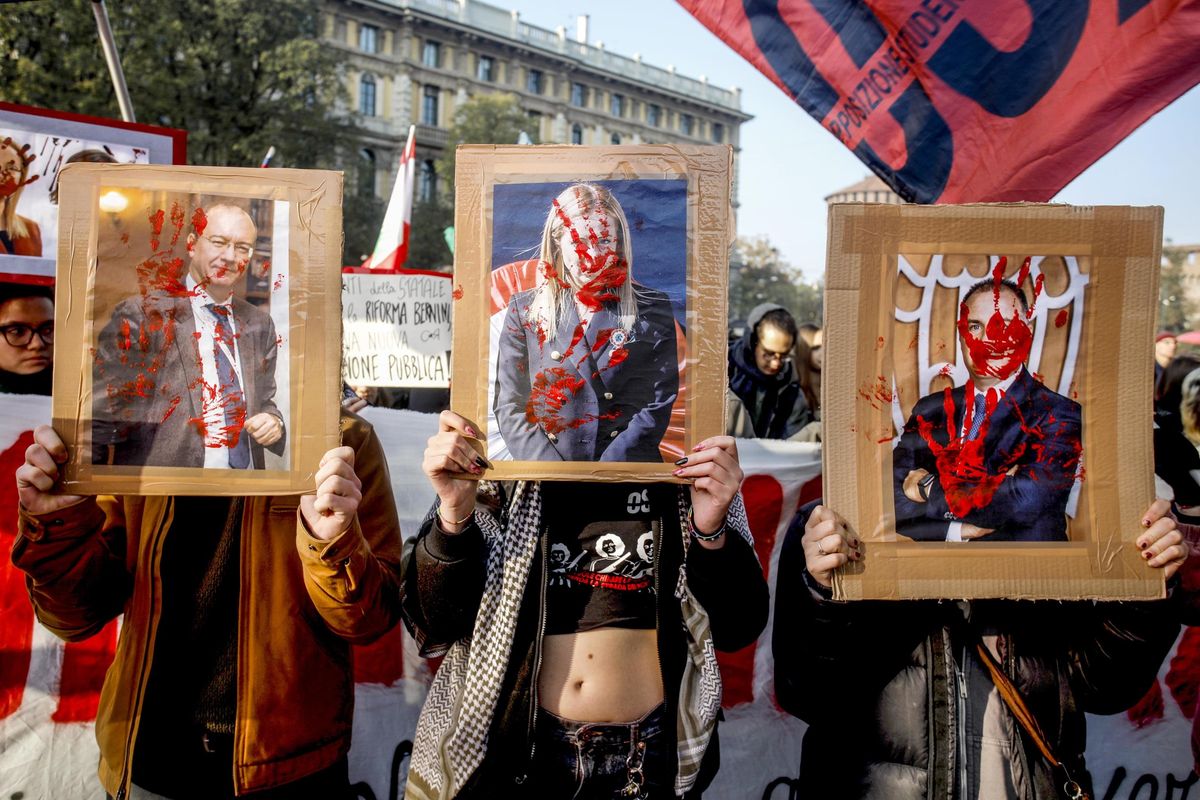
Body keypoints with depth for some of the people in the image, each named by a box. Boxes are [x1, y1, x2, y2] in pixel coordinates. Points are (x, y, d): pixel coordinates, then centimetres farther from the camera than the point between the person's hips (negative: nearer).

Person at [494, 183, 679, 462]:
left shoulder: (652, 309, 7)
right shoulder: (524, 310, 9)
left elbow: (660, 403, 2)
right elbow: (510, 407, 5)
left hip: (628, 460, 0)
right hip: (543, 460, 0)